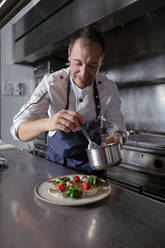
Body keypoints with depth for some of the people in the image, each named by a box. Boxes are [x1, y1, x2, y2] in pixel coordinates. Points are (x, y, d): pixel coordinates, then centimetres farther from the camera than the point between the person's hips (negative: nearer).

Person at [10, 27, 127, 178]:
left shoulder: (109, 88, -15)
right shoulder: (51, 82, -20)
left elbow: (117, 128, -5)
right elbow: (19, 130, -25)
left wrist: (116, 138, -29)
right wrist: (47, 123, -46)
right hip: (57, 161, 0)